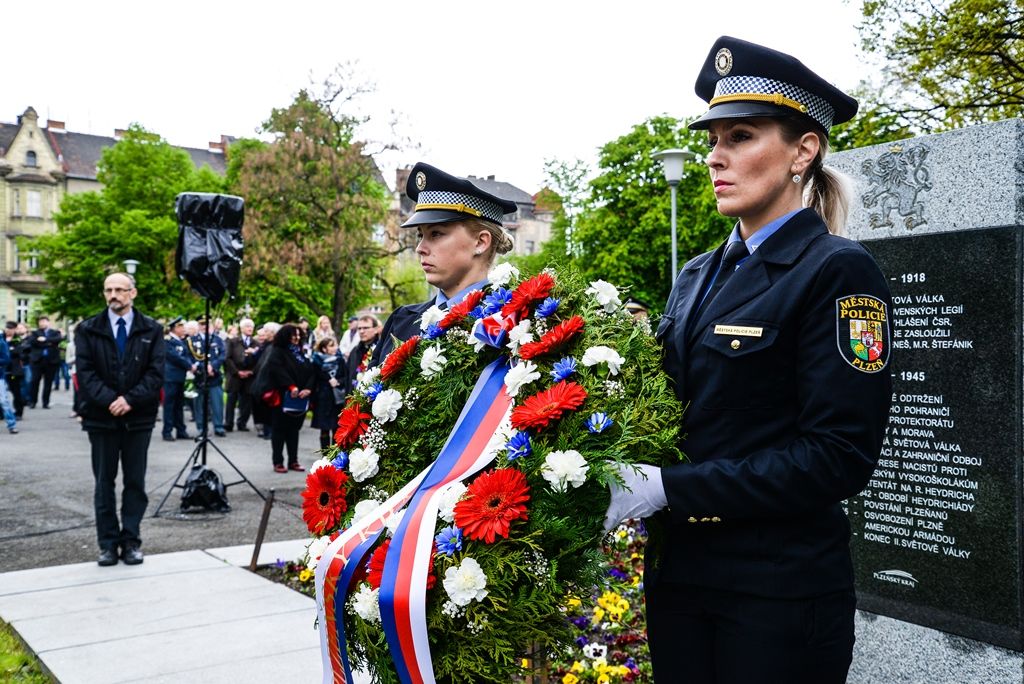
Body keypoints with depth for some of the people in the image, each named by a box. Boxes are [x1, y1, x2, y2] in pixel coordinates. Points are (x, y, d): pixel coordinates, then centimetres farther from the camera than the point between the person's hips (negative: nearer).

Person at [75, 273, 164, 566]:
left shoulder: (151, 330, 3)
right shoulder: (87, 329, 4)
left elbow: (156, 372, -4)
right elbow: (85, 371, -4)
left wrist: (130, 399, -16)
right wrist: (109, 401, -17)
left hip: (138, 417, 0)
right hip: (101, 416, 0)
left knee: (135, 482, 5)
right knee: (104, 482, 7)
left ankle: (131, 540, 14)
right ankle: (108, 542, 14)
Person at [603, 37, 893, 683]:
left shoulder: (838, 272, -12)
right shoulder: (697, 277, 8)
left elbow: (840, 455, -19)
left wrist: (672, 489, -21)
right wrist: (628, 475, -8)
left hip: (781, 591, -6)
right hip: (677, 574, 6)